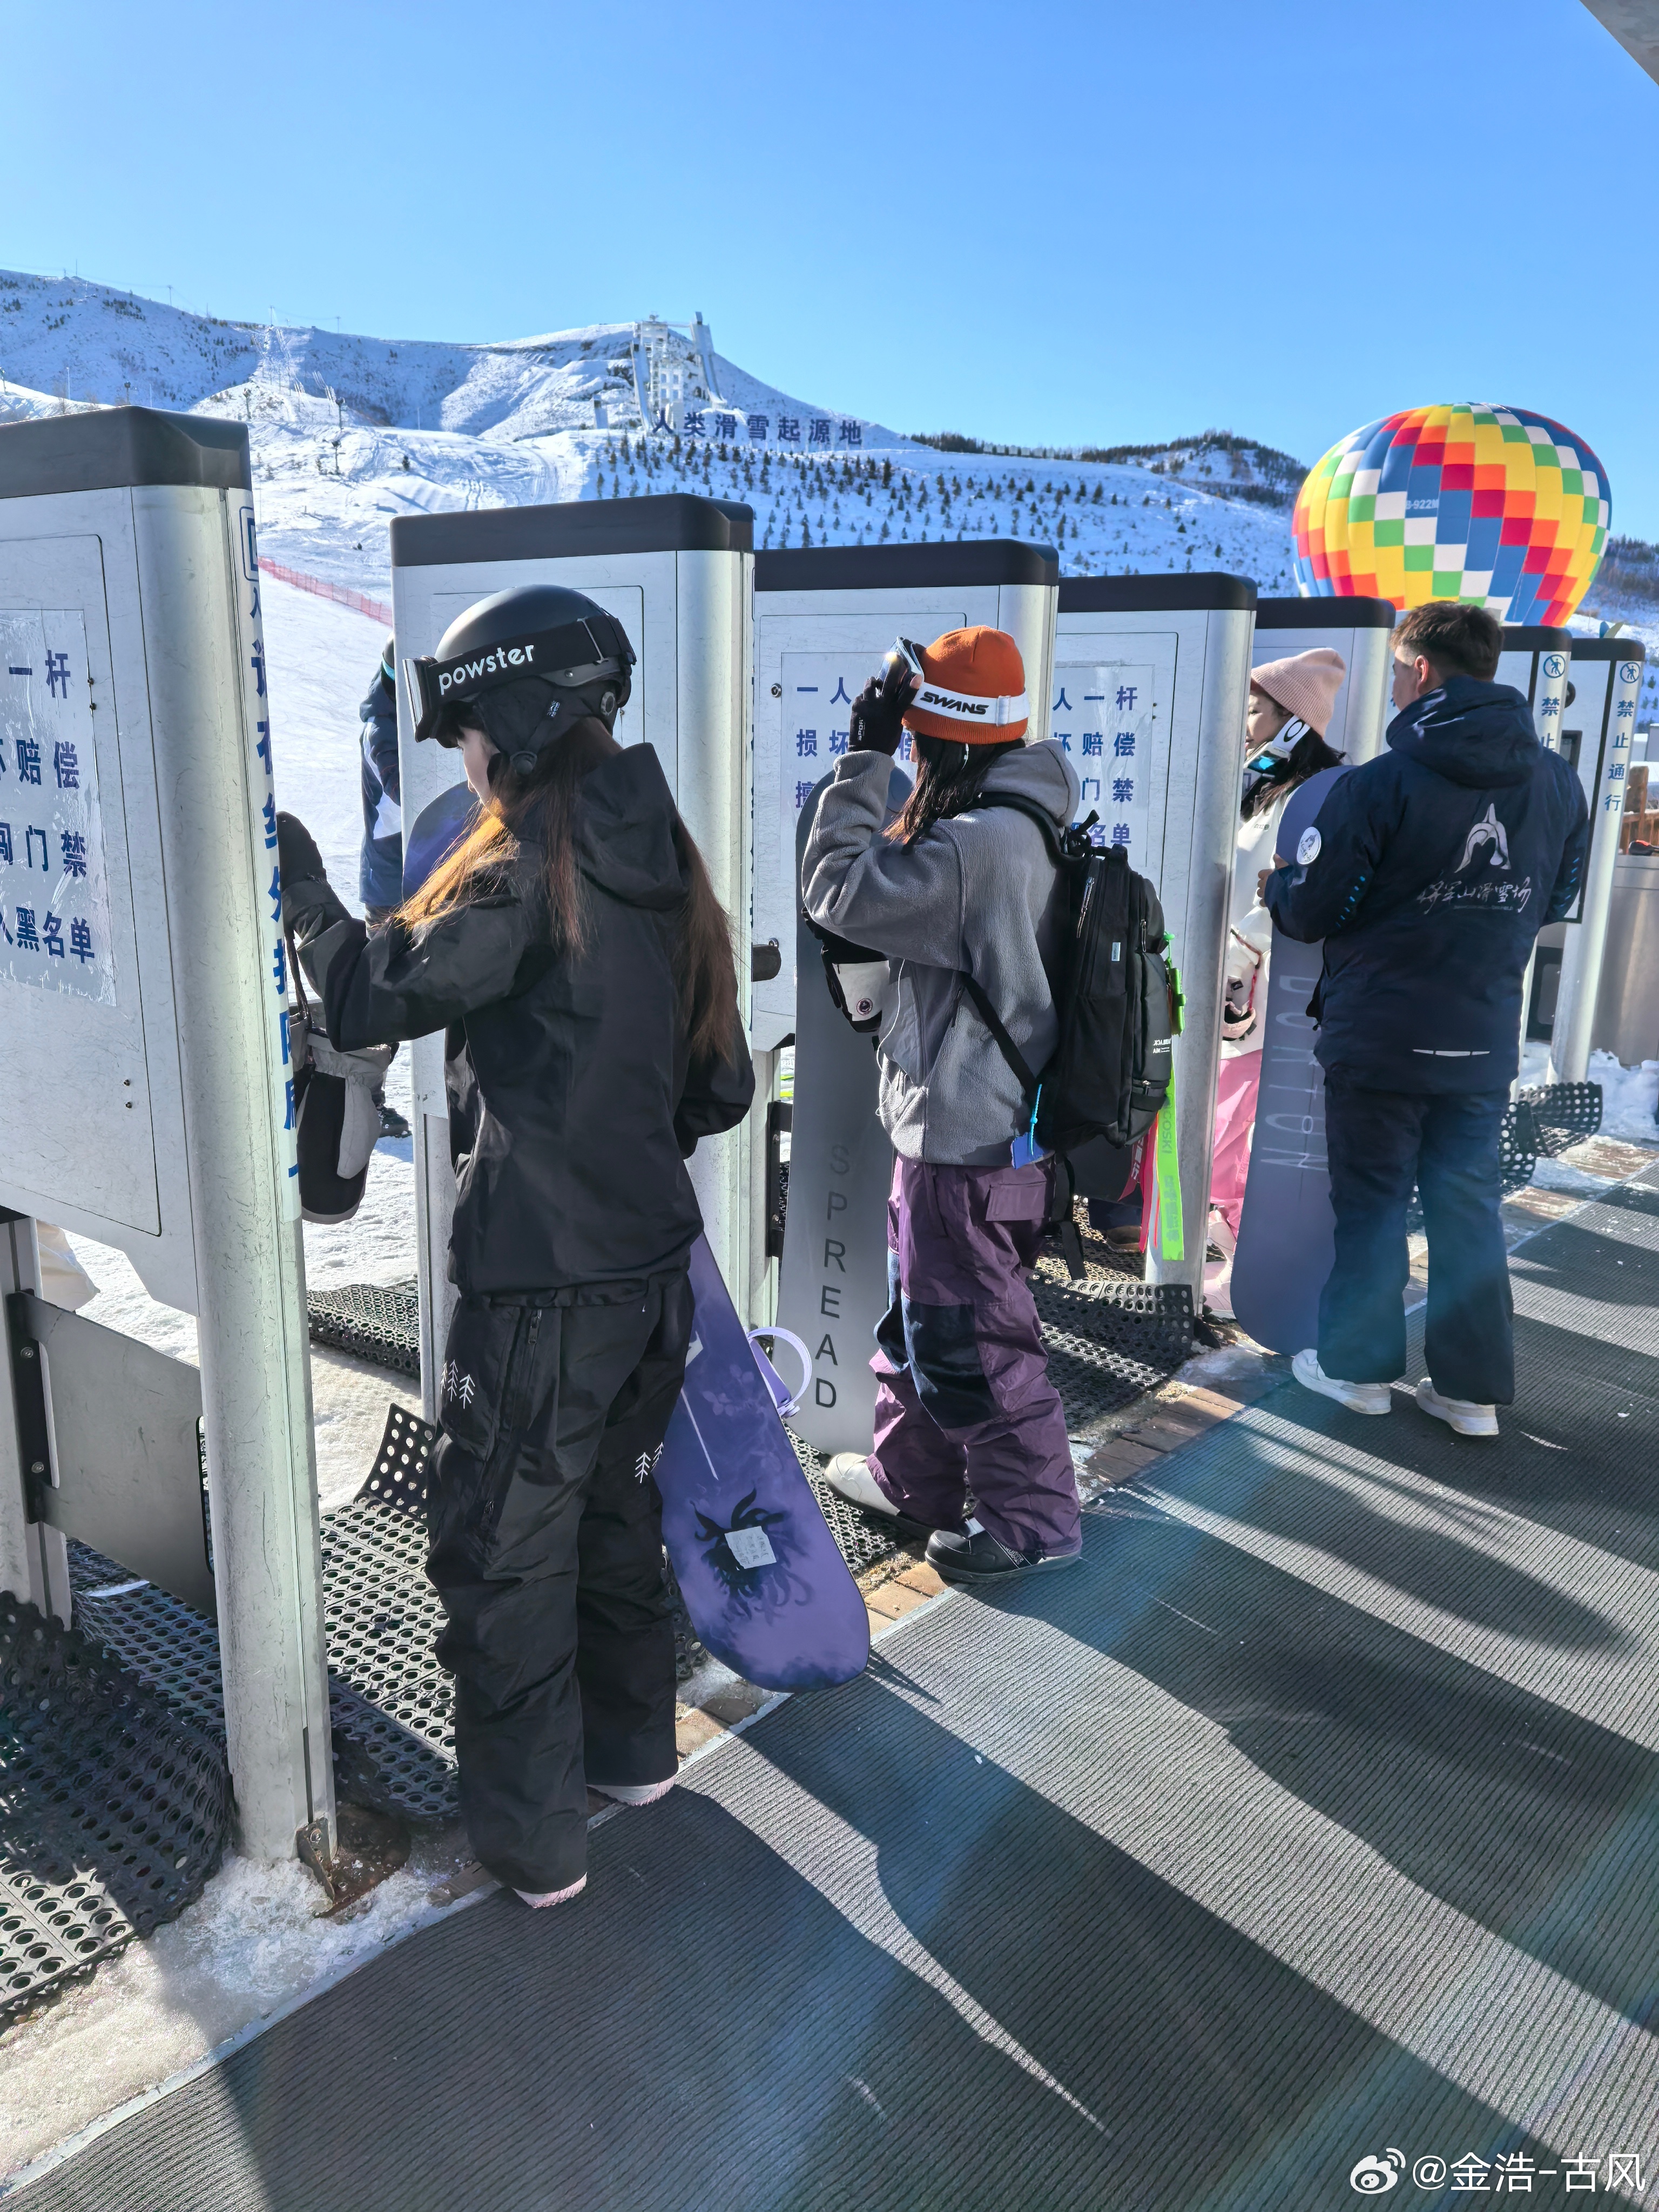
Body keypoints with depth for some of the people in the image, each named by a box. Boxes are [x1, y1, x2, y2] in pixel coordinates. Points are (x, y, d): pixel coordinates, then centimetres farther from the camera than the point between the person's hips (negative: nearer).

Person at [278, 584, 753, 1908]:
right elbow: (722, 1088, 11)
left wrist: (298, 879, -6)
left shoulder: (525, 868, -17)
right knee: (618, 1512, 24)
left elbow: (370, 996, -21)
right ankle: (632, 1748, 41)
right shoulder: (663, 860, 7)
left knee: (504, 1554, 8)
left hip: (541, 1286, -8)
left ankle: (532, 1836, 21)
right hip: (653, 1262, 8)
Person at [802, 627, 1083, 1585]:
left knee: (967, 1337, 4)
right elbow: (906, 873, 15)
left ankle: (1035, 1519, 20)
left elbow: (840, 888, -20)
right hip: (1000, 1124, 10)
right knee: (922, 1313, 23)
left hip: (966, 1145, -10)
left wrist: (866, 756, -14)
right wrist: (882, 762, 8)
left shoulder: (975, 847, -24)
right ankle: (912, 1477, 40)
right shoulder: (1036, 831, 8)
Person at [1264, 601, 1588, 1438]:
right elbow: (1554, 901, 14)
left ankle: (1358, 1366, 22)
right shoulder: (1557, 783, 1)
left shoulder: (1379, 783, -15)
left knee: (1371, 1203, 9)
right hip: (1485, 1042, 4)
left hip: (1379, 1041, -4)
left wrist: (1281, 878, 12)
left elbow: (1311, 913, -10)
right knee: (1469, 1204, 12)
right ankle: (1474, 1386, 19)